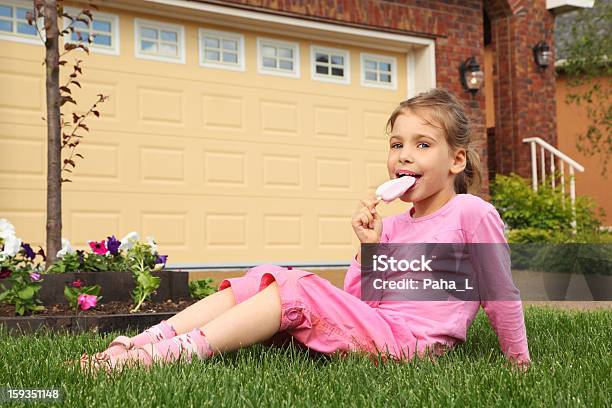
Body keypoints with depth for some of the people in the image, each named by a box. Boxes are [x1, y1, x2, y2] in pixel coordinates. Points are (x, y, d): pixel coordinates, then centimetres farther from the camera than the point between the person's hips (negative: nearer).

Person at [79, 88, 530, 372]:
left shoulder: (472, 213, -3)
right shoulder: (393, 226, 18)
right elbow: (357, 300, 14)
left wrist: (519, 360, 6)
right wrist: (368, 249, -1)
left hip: (405, 340, -7)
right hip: (367, 328, 7)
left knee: (298, 289, -25)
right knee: (267, 278, -8)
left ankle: (171, 353, -33)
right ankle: (142, 341, -20)